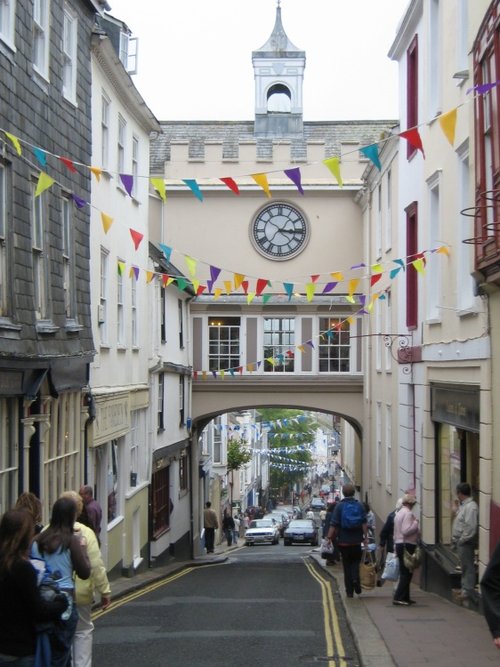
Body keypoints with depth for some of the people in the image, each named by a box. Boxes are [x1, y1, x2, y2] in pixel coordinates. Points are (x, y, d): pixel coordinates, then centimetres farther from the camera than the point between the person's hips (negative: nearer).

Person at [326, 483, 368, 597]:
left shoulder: (339, 506, -5)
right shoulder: (359, 505, 0)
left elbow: (334, 524, -9)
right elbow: (364, 523, -3)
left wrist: (329, 537, -4)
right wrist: (365, 537, 1)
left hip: (344, 541, -1)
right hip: (357, 541, 1)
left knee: (347, 566, 8)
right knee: (356, 562, 15)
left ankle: (349, 591, 9)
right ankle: (356, 579, -12)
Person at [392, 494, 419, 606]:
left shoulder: (399, 513, 17)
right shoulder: (408, 513, -13)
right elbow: (406, 531, -24)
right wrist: (416, 524, -12)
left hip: (399, 544, 10)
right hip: (407, 545, -10)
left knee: (405, 573, 14)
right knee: (406, 573, -8)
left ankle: (405, 597, 18)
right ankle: (398, 597, -11)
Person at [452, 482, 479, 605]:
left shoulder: (471, 506, -16)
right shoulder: (462, 506, 15)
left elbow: (471, 527, -23)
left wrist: (462, 540, -17)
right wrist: (455, 539, 13)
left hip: (466, 542, -10)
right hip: (460, 541, 10)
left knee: (468, 566, -6)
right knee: (464, 566, 15)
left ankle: (468, 591, -4)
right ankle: (464, 588, 23)